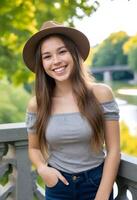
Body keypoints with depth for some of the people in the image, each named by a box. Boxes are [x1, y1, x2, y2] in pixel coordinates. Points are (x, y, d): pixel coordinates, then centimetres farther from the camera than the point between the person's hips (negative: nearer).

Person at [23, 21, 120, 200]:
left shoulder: (101, 94, -12)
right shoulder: (36, 105, -7)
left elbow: (113, 150, -9)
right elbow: (34, 148, 7)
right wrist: (42, 168, -14)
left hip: (97, 183, -1)